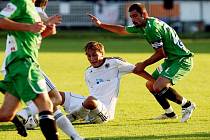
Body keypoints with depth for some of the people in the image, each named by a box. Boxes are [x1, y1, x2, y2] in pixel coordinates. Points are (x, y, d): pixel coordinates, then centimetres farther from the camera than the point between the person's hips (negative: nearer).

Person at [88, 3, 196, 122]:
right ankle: (170, 113, 26)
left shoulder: (152, 27, -22)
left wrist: (143, 65, -11)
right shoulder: (142, 26, 9)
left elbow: (161, 53, -21)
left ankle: (187, 105, -6)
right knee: (150, 85, 16)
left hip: (182, 60, -11)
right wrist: (101, 24, 25)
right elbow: (122, 30, 27)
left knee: (158, 87, -24)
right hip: (171, 60, 11)